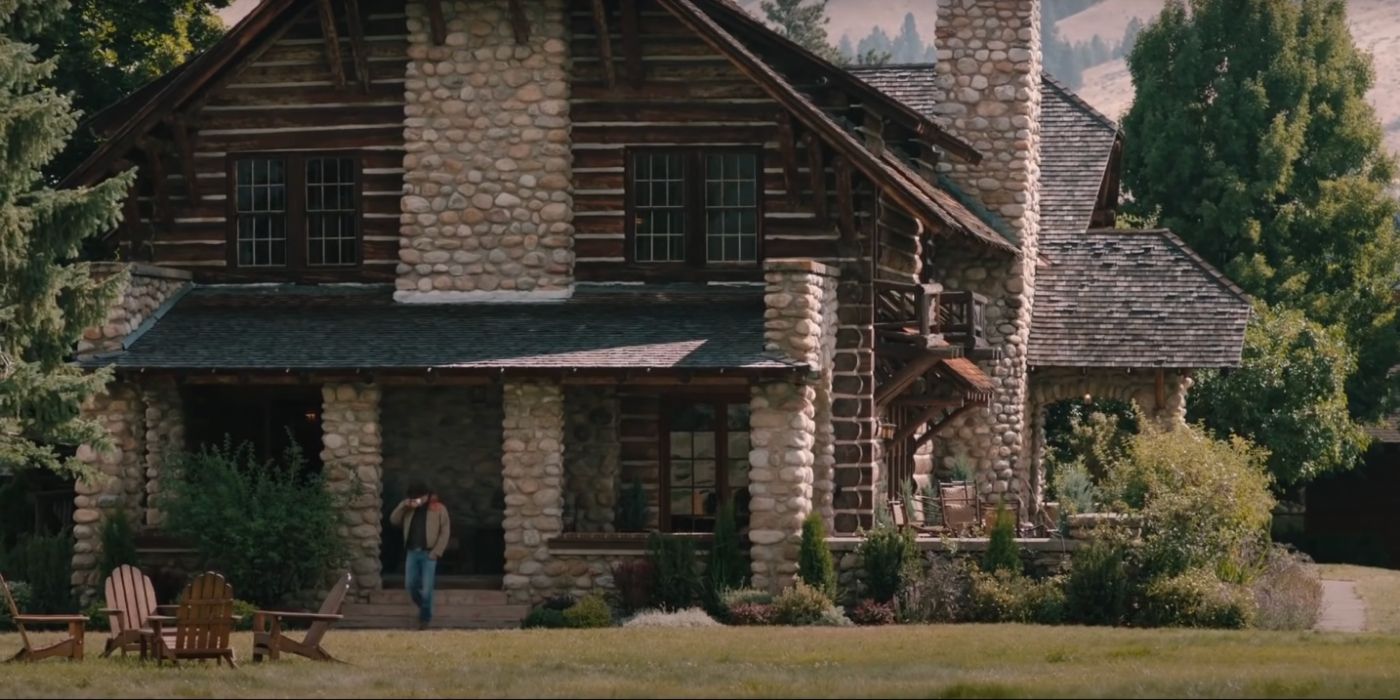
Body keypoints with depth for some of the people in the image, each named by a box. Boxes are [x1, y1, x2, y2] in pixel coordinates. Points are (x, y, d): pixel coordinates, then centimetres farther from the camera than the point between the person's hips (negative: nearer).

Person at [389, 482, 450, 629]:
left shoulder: (438, 509, -2)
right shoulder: (409, 509, 12)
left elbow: (445, 532, -5)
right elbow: (394, 520, 7)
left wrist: (436, 552, -11)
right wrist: (403, 506, -8)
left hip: (428, 553, -5)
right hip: (412, 552, 5)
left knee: (426, 588, -6)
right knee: (410, 584, 3)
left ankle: (425, 618, 7)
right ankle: (423, 609, 28)